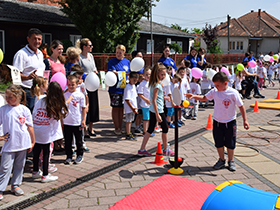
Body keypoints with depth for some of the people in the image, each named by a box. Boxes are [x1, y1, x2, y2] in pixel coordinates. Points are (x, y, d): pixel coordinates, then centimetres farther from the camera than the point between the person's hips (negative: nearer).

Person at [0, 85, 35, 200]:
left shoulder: (25, 110, -1)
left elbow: (30, 127, 5)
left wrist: (33, 142, 8)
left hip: (23, 143, 2)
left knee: (20, 166, 13)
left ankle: (15, 185, 30)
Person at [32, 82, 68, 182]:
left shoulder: (40, 101, -1)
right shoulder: (58, 105, -10)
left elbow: (33, 115, 1)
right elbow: (62, 115, 1)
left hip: (36, 132, 4)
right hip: (46, 134, -4)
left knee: (36, 151, 17)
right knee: (46, 153, 7)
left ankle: (35, 172, 34)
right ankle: (45, 175, 15)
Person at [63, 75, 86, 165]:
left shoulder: (80, 95, -4)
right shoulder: (64, 95, 3)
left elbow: (83, 108, -1)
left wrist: (83, 120, -3)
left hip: (77, 122, -2)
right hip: (67, 122, 2)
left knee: (79, 140, 10)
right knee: (67, 140, 8)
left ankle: (80, 155, 24)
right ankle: (69, 156, 21)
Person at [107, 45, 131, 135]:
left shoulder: (127, 62, 11)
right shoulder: (112, 61, -3)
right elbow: (113, 73, -14)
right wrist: (125, 73, -17)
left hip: (124, 89, 4)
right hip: (115, 89, -4)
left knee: (121, 108, 10)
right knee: (116, 108, 1)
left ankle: (120, 127, 19)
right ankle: (116, 128, 10)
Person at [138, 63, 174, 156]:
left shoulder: (153, 83, 9)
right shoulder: (157, 85, -19)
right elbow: (154, 100, -22)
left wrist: (163, 97, 31)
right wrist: (157, 115, -23)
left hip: (152, 110, 9)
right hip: (158, 110, -9)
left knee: (150, 129, 11)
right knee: (165, 128, 8)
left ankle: (142, 150, 12)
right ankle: (165, 149, 22)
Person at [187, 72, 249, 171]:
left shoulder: (233, 93, -16)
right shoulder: (214, 92, -6)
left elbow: (241, 106, -9)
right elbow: (204, 98, 10)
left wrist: (245, 120, -10)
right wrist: (194, 96, -5)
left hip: (230, 122, -3)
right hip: (217, 122, 3)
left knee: (230, 144, 8)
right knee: (219, 143, 11)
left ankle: (231, 161, 26)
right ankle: (221, 160, 30)